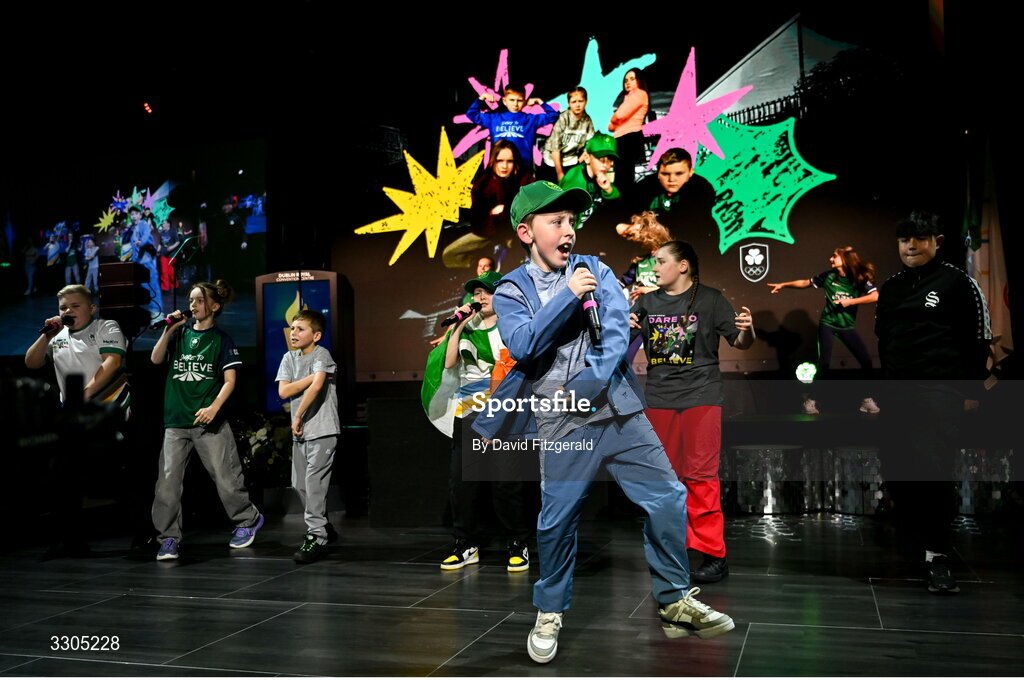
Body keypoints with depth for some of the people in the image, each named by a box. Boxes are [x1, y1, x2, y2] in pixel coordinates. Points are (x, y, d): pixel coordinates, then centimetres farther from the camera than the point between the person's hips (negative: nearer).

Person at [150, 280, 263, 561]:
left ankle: (248, 521, 21)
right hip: (176, 421, 3)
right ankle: (169, 538, 6)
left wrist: (214, 407, -16)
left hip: (209, 421, -3)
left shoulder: (221, 339, 2)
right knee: (168, 480, -3)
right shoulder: (179, 333, 11)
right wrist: (168, 330, -11)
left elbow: (229, 380, -2)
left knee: (225, 477, 1)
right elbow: (156, 359, 0)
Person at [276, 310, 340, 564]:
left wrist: (298, 416, -20)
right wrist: (313, 376, -10)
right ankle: (323, 526, 30)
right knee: (299, 484, 13)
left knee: (314, 483, -11)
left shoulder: (321, 355, -9)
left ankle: (316, 536, -5)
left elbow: (317, 385, -25)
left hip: (323, 430, -7)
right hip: (300, 432, 7)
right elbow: (283, 391, -2)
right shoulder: (289, 358, 10)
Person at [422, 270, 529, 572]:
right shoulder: (467, 329, 15)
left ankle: (518, 545, 7)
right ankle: (466, 544, 13)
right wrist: (458, 325, 0)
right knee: (461, 479, 1)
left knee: (505, 481, -7)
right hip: (468, 414, 4)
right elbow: (449, 362, 4)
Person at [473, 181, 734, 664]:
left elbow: (618, 330, -5)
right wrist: (568, 295, -17)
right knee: (557, 520, 3)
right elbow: (523, 344, -14)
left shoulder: (596, 270, 9)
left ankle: (675, 603, 19)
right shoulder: (510, 291, 4)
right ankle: (549, 614, 25)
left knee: (668, 498, 1)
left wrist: (592, 380, -18)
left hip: (619, 409, 2)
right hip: (560, 423, -2)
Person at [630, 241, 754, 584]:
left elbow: (740, 343, 1)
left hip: (700, 396, -4)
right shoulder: (648, 302, 10)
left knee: (700, 475, -6)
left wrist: (746, 330, -21)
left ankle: (714, 554, 1)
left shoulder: (709, 299, 0)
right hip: (659, 398, 4)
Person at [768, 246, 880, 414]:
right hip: (828, 324, -1)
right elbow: (805, 283, 8)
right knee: (824, 362, -13)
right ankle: (810, 399, -2)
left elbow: (875, 296, -20)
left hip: (848, 326, 1)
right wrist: (783, 284, 8)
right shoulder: (828, 276, -3)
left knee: (866, 361, -4)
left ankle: (867, 400, 10)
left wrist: (850, 301, -23)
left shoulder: (859, 279, -7)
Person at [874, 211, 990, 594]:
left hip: (941, 391, -6)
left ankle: (937, 556, -4)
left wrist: (972, 391, -7)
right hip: (898, 394, 6)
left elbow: (979, 338, -2)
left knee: (933, 471, -15)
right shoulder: (890, 288, 15)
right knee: (895, 474, 4)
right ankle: (925, 542, 21)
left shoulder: (957, 282, 0)